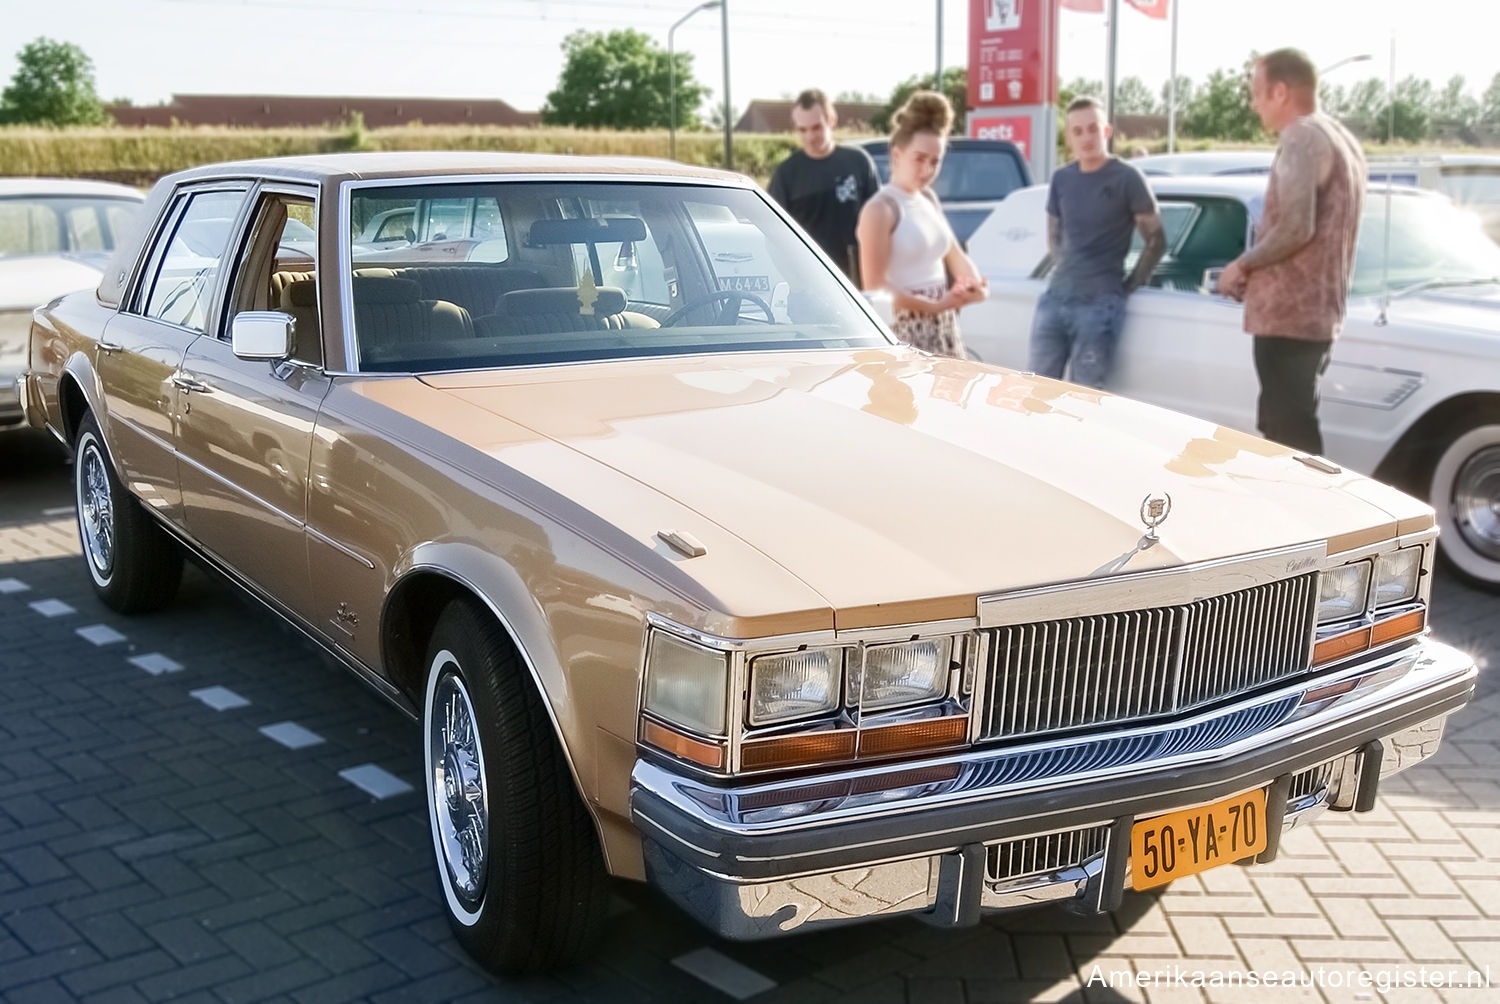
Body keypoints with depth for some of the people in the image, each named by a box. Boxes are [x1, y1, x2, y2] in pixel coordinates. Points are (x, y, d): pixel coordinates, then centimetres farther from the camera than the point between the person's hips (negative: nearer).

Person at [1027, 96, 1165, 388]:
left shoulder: (1127, 178, -5)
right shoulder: (1061, 179, 9)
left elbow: (1156, 240, -2)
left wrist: (1130, 286, -2)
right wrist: (1064, 270, 12)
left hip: (1100, 303, -5)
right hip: (1054, 298, 5)